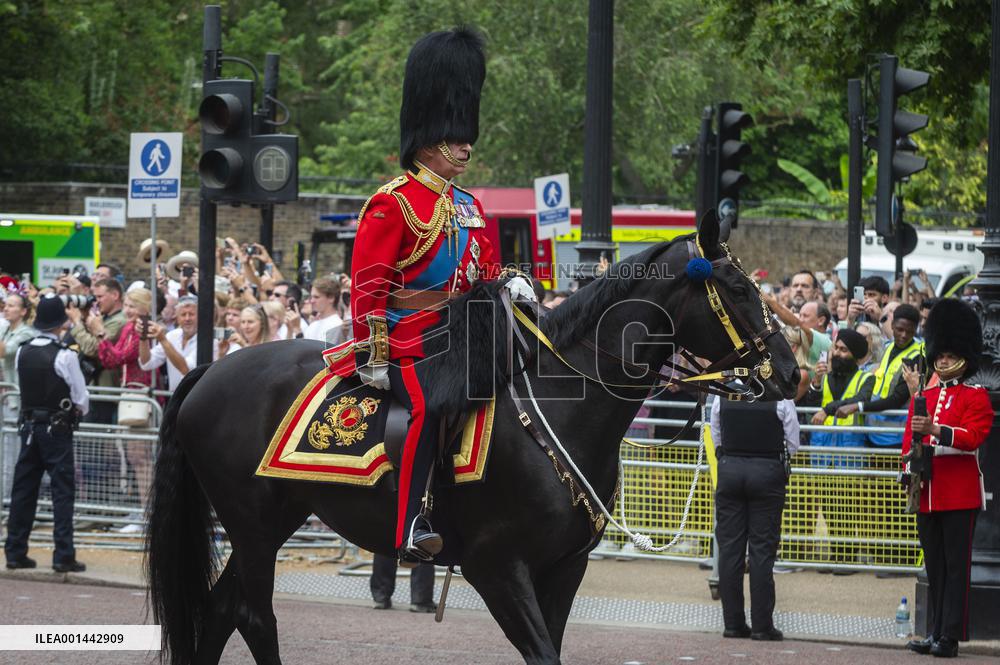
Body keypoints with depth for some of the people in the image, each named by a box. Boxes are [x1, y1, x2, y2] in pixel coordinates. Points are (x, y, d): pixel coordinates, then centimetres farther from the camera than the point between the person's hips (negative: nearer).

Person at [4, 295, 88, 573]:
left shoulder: (23, 353, 2)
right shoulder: (65, 356, -14)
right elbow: (82, 399, -10)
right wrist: (78, 409, 10)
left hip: (29, 426, 5)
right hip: (58, 429, -5)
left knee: (23, 488, 10)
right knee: (63, 490, -1)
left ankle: (15, 552, 12)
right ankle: (63, 556, -5)